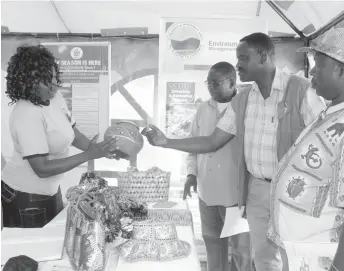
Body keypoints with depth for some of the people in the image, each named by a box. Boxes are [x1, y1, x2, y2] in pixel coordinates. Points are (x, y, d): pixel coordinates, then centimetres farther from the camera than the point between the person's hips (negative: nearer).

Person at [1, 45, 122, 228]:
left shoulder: (55, 97, -5)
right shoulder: (26, 115, -29)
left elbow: (72, 134, 6)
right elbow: (42, 169, -31)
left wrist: (99, 150, -11)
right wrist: (88, 155, -31)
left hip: (49, 189, 8)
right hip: (26, 196, -8)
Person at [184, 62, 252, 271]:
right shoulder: (203, 109, 6)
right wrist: (192, 173, 4)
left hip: (236, 192, -5)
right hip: (206, 190, 5)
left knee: (241, 246, 8)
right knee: (213, 242, 19)